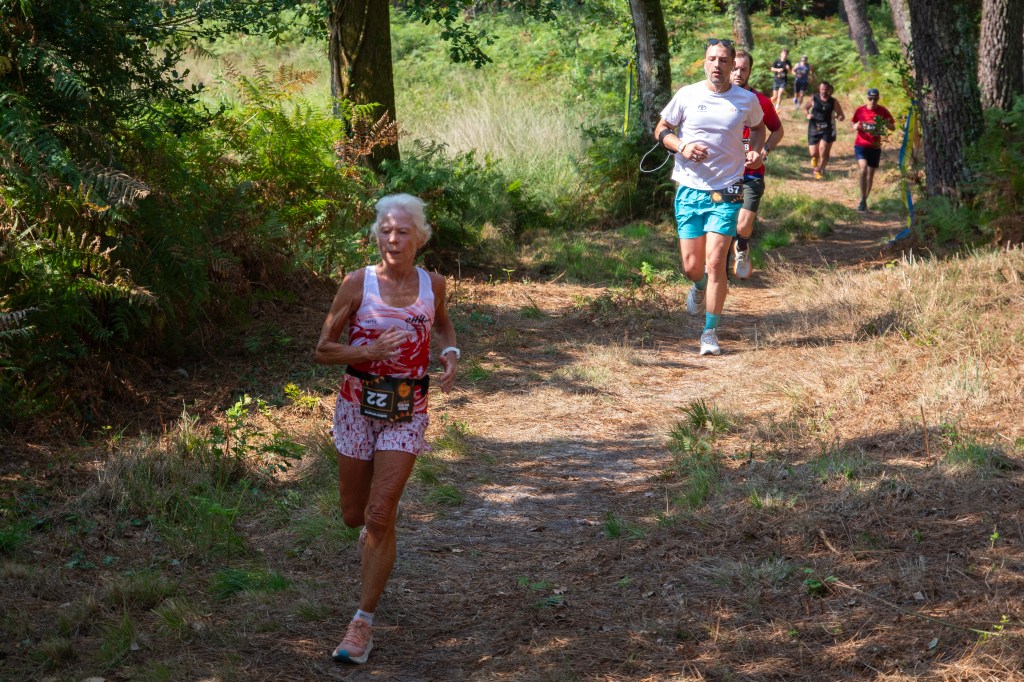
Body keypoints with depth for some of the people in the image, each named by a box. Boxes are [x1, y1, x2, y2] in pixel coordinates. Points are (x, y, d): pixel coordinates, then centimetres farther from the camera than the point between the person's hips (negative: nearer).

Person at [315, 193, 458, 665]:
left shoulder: (432, 284, -1)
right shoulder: (358, 284, -7)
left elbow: (443, 324, 22)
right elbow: (323, 350, -3)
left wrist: (450, 355, 1)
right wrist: (368, 351, -21)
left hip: (405, 413, 0)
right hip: (357, 407, 1)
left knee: (379, 517, -11)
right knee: (353, 516, 12)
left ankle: (363, 622, 0)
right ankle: (373, 531, 50)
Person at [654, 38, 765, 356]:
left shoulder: (747, 100, 1)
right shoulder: (687, 95, -1)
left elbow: (758, 127, 21)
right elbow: (661, 129, 8)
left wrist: (755, 150, 1)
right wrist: (682, 147, -12)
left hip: (726, 193, -1)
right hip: (690, 190, 1)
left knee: (715, 262, -10)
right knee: (692, 266, 4)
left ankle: (711, 333, 2)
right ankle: (699, 287, 43)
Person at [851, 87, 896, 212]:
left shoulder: (882, 111, -3)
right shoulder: (860, 110, -3)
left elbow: (893, 127, 2)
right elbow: (852, 123, 13)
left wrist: (887, 124, -21)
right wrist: (854, 126, -11)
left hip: (875, 147, 1)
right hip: (861, 145, -1)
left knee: (870, 175, 8)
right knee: (863, 170, -21)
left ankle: (864, 201, 22)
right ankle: (862, 200, -16)